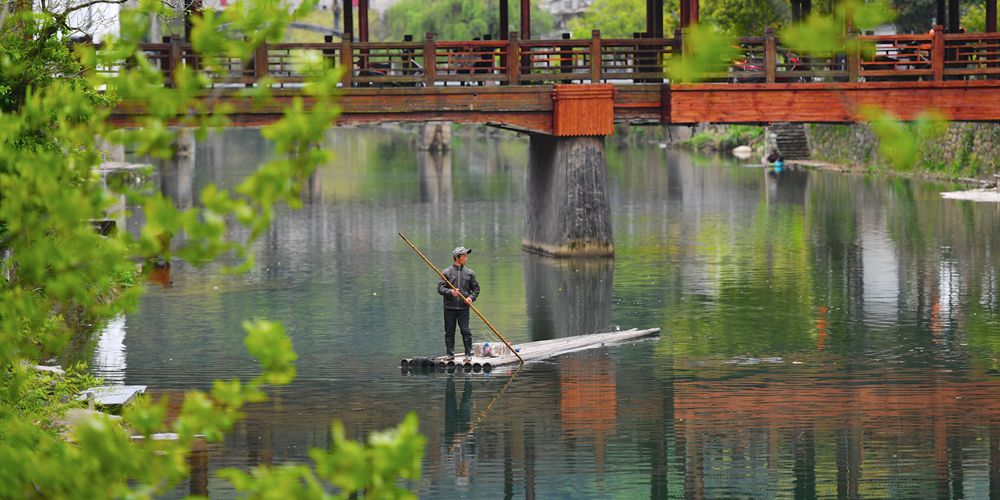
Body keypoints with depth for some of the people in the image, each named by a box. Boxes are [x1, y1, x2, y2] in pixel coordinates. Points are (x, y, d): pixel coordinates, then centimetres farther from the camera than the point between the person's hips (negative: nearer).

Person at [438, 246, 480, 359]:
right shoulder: (446, 272, 2)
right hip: (449, 307, 0)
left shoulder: (470, 273, 8)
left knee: (465, 331, -5)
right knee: (449, 332, 4)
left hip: (463, 307, 0)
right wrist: (450, 292, -21)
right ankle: (450, 354, 12)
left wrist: (471, 297, -6)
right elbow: (440, 288, -3)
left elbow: (476, 288, 13)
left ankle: (469, 354, 1)